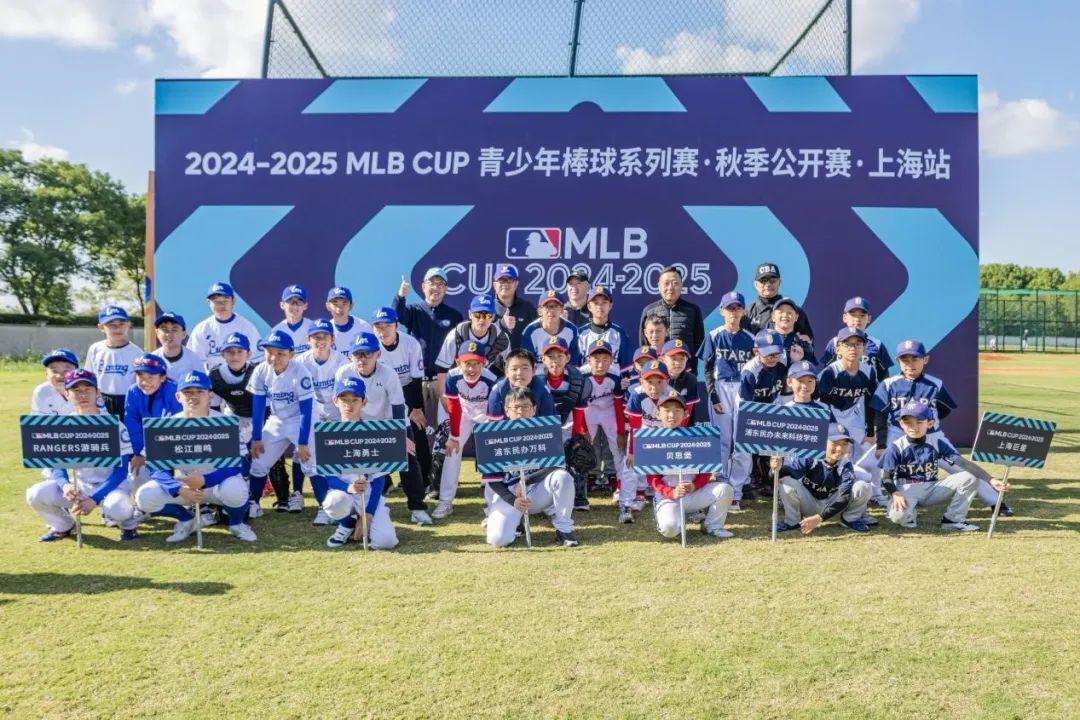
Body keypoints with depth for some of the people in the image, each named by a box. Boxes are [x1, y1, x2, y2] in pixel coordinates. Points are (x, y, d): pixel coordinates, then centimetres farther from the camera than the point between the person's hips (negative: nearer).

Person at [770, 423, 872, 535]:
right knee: (787, 482, -31)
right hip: (808, 505, -1)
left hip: (833, 507, 1)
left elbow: (843, 498, -25)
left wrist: (819, 518, -34)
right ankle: (792, 521, -6)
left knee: (863, 487, -21)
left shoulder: (846, 466, -17)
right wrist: (778, 468, -63)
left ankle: (850, 519, 5)